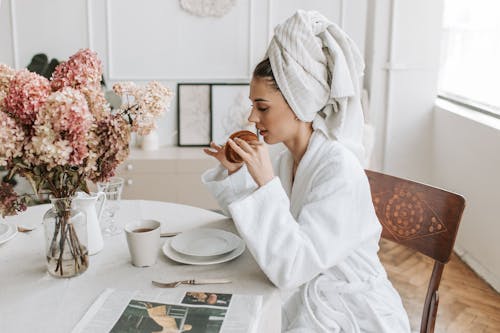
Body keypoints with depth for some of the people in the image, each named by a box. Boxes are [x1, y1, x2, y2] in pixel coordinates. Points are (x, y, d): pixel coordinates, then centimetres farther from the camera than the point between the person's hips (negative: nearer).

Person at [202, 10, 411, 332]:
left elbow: (290, 271, -29)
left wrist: (266, 182, -32)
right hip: (304, 301, 6)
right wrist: (233, 171, -6)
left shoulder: (340, 171, -25)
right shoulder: (288, 160, -2)